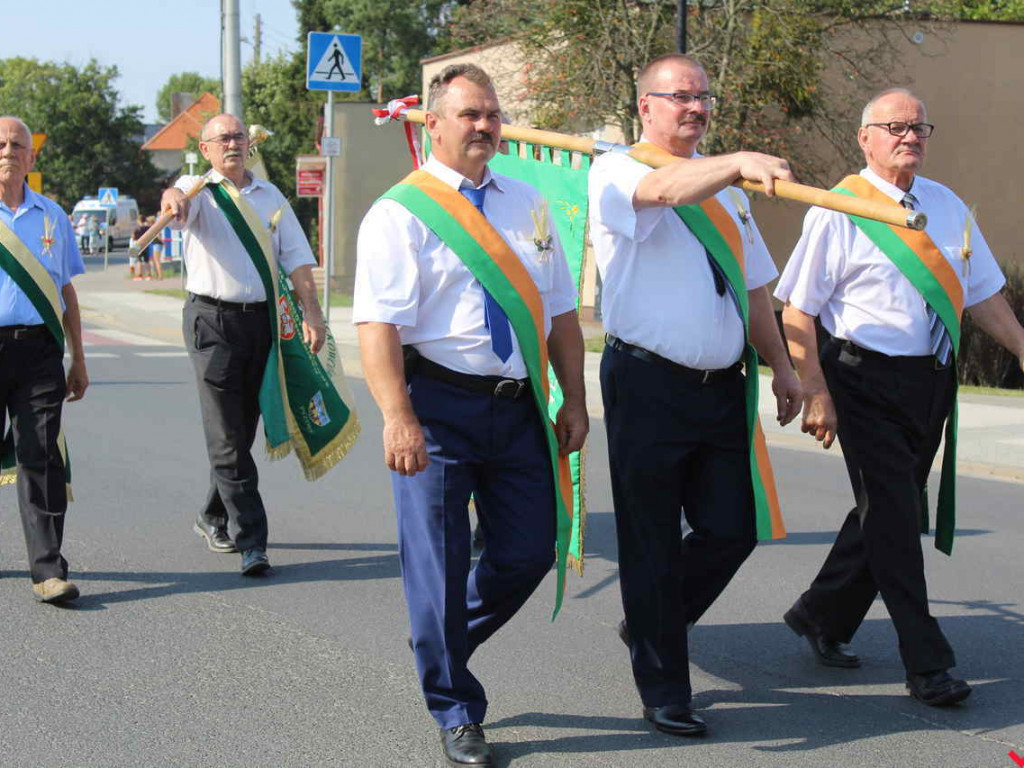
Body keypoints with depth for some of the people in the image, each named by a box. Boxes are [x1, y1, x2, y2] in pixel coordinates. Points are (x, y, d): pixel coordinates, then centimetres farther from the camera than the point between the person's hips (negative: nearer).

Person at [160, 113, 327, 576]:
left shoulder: (269, 196, 14)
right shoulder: (199, 191, 1)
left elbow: (296, 257, 9)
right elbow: (180, 200, -24)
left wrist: (312, 313, -3)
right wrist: (173, 199, -50)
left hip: (261, 318, 5)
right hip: (213, 318, -5)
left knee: (243, 429, 12)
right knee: (227, 438, -7)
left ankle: (214, 519, 30)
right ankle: (251, 540, -7)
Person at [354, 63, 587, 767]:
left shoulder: (527, 206, 14)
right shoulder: (402, 213, -5)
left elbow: (560, 310, 16)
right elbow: (378, 324, -13)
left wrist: (575, 401, 11)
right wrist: (399, 418, -23)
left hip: (519, 408, 5)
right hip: (438, 405, -5)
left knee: (529, 554, 7)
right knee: (439, 568, 0)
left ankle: (445, 643, 34)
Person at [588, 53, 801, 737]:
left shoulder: (725, 185, 18)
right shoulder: (616, 173, -4)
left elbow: (753, 282, 23)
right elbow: (666, 190, -28)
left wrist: (780, 365, 19)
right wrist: (738, 162, -45)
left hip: (722, 386, 6)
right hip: (648, 385, -6)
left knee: (732, 531, 4)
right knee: (653, 545, 2)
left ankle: (651, 626, 31)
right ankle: (664, 690, 15)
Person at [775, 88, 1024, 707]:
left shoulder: (948, 206, 11)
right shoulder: (839, 212, -7)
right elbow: (797, 311, -9)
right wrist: (816, 394, -15)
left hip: (932, 379, 6)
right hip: (866, 382, -6)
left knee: (888, 511, 14)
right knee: (892, 516, -6)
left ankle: (823, 615, 34)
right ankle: (927, 663, 0)